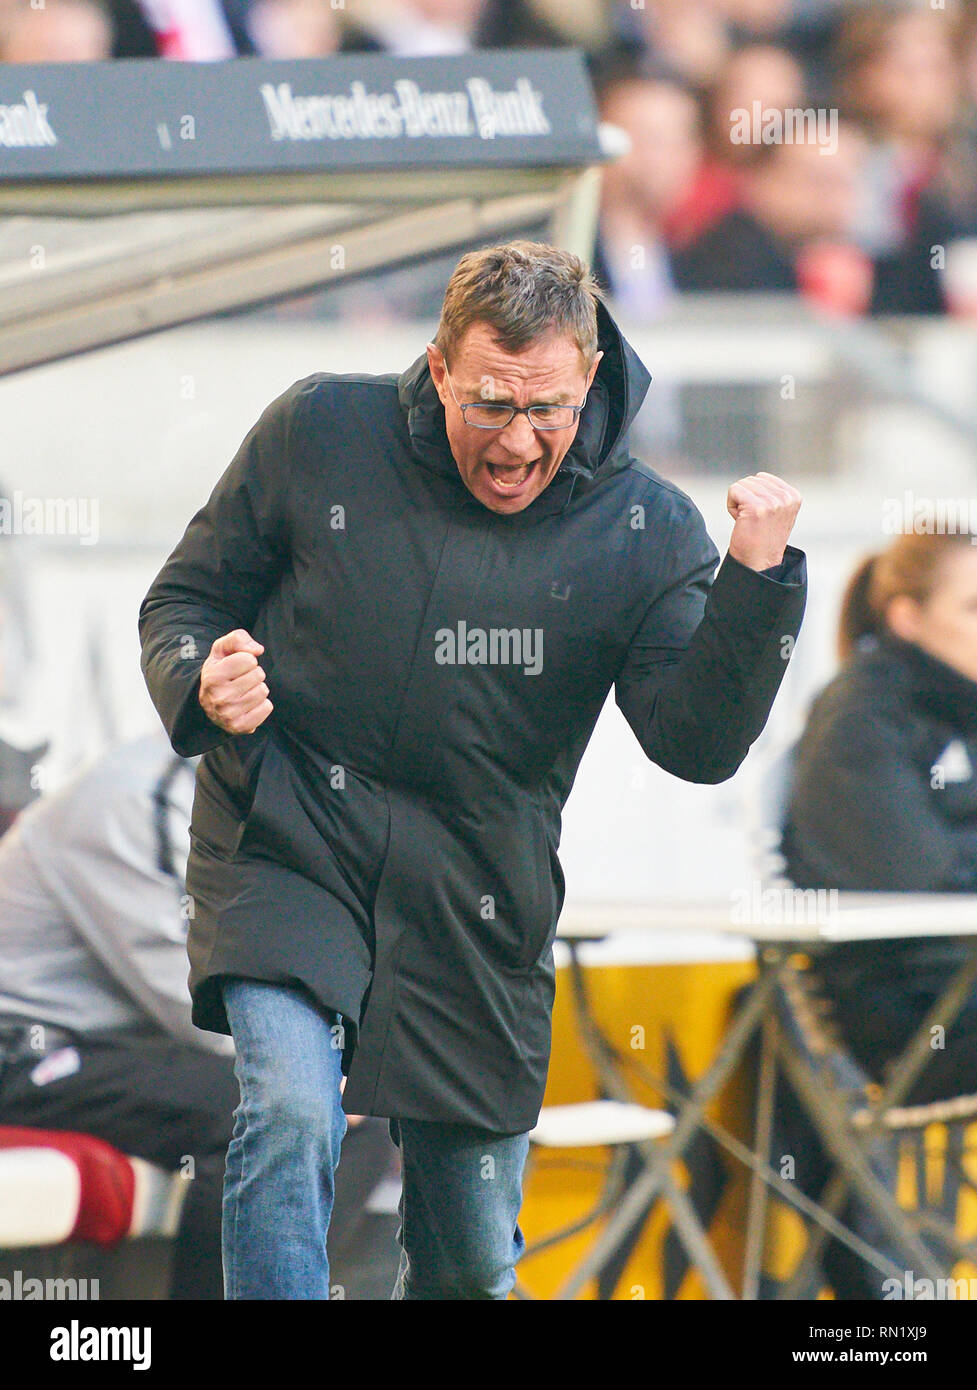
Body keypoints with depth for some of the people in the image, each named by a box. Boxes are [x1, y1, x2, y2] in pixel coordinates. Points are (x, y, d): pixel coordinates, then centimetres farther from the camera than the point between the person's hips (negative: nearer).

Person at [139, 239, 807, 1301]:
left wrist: (757, 581, -29)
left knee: (472, 1259, 8)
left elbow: (697, 744, -15)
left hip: (477, 906, 2)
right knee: (291, 1114, -28)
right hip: (289, 850, -2)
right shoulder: (318, 434, -5)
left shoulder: (645, 530, -5)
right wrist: (201, 688, -17)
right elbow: (183, 602, 5)